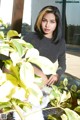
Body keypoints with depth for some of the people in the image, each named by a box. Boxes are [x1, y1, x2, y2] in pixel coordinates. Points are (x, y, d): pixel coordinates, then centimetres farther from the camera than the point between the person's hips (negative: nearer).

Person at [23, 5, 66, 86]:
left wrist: (57, 75, -8)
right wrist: (36, 71, -23)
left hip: (46, 84, 1)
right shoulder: (30, 37, -3)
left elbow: (62, 64, 13)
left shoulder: (61, 42, 4)